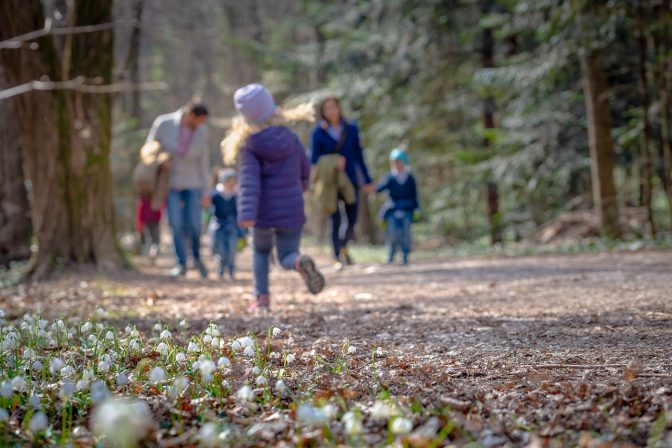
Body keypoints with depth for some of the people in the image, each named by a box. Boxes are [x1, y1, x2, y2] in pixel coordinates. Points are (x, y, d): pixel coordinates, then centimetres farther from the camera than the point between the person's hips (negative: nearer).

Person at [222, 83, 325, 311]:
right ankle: (300, 262, -26)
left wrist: (246, 214, -31)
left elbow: (249, 181, -22)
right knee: (287, 255, 10)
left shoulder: (249, 147, -9)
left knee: (261, 250, 25)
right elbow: (305, 170, 11)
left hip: (263, 213, -1)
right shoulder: (292, 139, -1)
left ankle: (262, 297, 15)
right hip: (292, 211, 1)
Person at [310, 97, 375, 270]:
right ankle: (338, 258, 2)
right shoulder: (319, 132, -3)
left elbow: (359, 156, 7)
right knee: (335, 220, -6)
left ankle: (343, 246, 35)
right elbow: (313, 158, -2)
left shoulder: (351, 129, 2)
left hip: (350, 180, 2)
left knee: (352, 219, 6)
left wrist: (368, 180, 8)